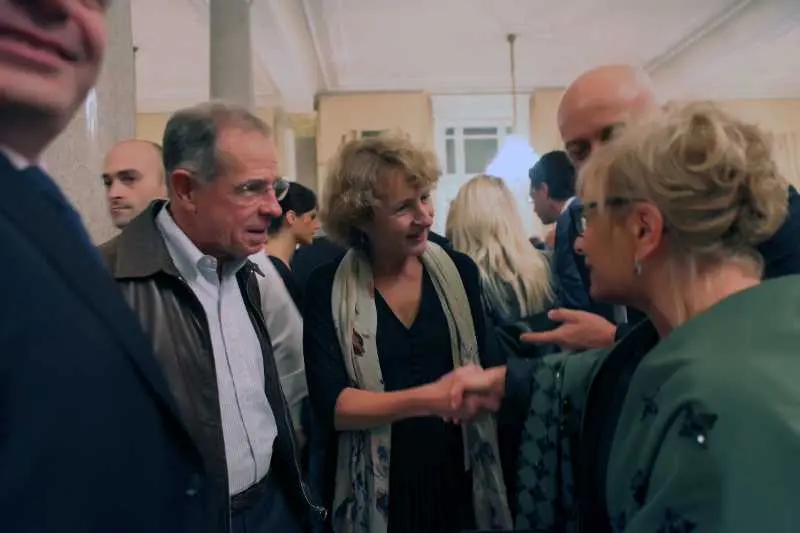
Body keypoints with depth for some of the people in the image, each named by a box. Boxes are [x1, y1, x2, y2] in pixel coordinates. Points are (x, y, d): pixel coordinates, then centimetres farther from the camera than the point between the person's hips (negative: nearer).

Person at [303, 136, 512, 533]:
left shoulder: (459, 271, -2)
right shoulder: (327, 288, -10)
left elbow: (487, 370, 2)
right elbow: (329, 404, -16)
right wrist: (427, 399, -26)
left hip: (462, 484, 2)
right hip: (376, 495, -2)